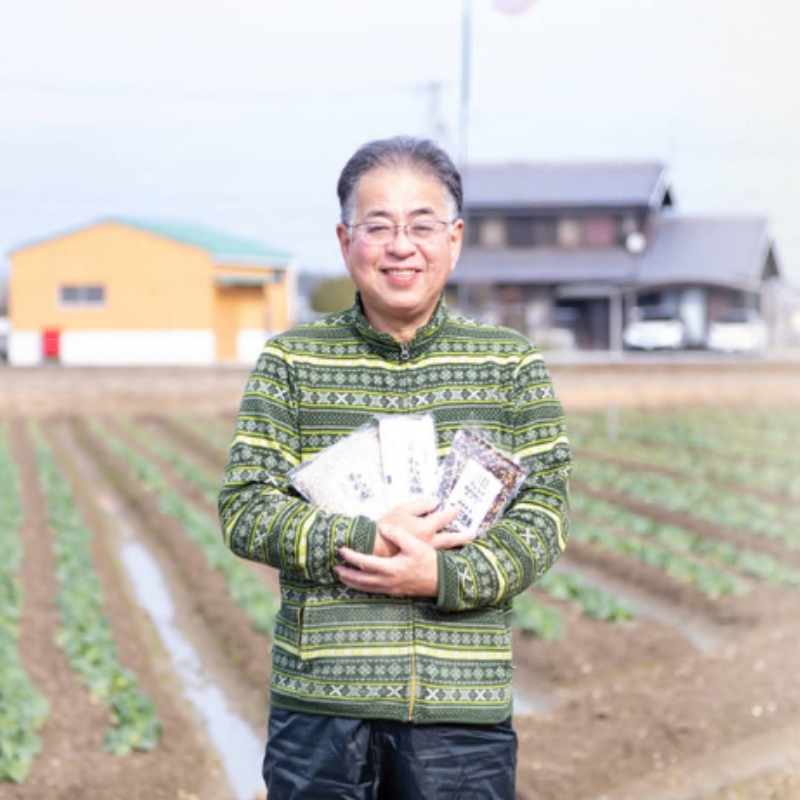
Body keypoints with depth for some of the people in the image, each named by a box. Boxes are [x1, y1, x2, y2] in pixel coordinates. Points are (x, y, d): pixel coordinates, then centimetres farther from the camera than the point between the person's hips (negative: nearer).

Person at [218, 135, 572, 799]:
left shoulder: (511, 363, 7)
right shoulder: (291, 360, 5)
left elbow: (544, 514, 3)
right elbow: (244, 510, -1)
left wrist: (442, 576, -13)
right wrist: (365, 539, -15)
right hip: (319, 701, 0)